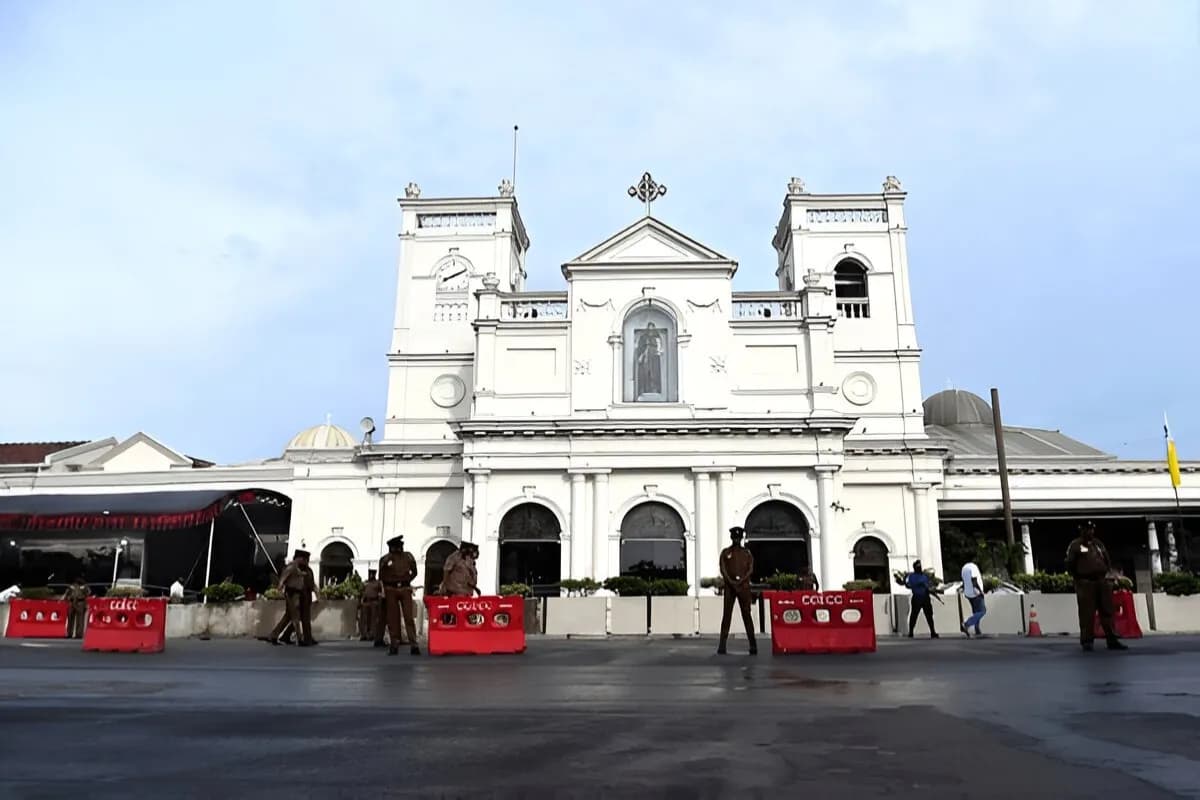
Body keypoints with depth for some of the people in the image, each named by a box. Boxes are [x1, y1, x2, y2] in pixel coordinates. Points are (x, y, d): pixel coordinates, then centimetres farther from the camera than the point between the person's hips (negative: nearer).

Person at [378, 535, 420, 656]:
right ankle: (394, 645, 8)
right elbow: (381, 576, 9)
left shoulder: (408, 556, 8)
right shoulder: (385, 559, 2)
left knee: (409, 616, -7)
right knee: (393, 618, 2)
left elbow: (414, 572, 16)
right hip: (391, 590, 0)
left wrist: (406, 581, 8)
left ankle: (413, 645, -11)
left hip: (405, 589, 0)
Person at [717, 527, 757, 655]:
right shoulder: (725, 552, 8)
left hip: (744, 586, 0)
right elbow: (722, 569, 0)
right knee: (726, 614, -2)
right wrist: (731, 581, -13)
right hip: (729, 586, 0)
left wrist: (741, 580, -13)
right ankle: (722, 645, -2)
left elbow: (751, 569, 2)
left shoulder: (747, 553, 10)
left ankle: (753, 645, -1)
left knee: (747, 614, -1)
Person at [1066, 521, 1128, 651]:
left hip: (1102, 581, 6)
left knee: (1107, 611, 5)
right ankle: (1087, 641, -1)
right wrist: (1078, 578, -2)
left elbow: (1107, 560, 23)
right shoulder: (1075, 545, 0)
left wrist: (1106, 574, 10)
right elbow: (1070, 564, -2)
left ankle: (1112, 640, 8)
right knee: (1087, 613, -5)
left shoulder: (1098, 543, 17)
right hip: (1085, 583, -5)